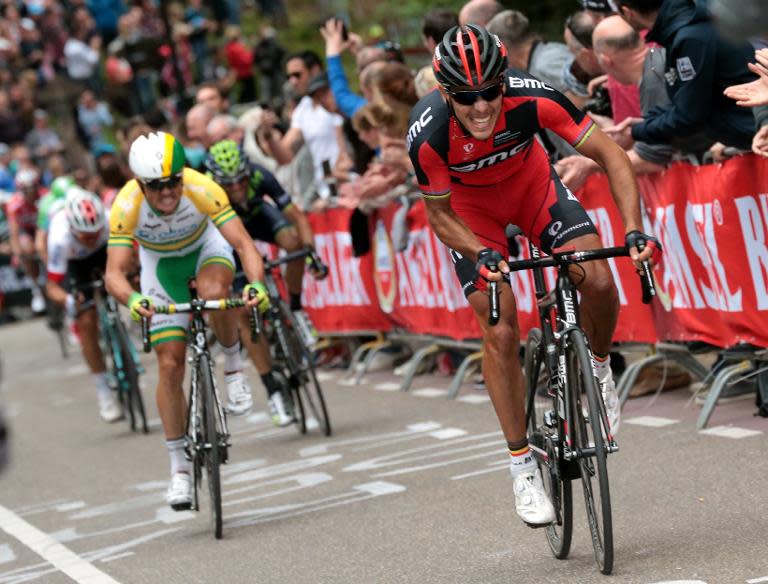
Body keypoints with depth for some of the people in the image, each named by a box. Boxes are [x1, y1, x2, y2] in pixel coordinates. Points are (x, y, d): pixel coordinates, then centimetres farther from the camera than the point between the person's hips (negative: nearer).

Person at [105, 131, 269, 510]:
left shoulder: (201, 189, -35)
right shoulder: (126, 207, -34)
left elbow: (242, 243, -38)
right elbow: (114, 273, -38)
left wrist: (257, 283, -57)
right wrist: (132, 299, -60)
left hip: (205, 248, -1)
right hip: (160, 264, 1)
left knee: (214, 293, -38)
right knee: (170, 365, -5)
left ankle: (233, 365, -8)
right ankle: (179, 468, 6)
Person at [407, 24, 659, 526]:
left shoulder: (532, 98, -34)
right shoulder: (428, 136, -34)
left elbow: (610, 155, -28)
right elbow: (440, 217, -17)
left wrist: (635, 231, -39)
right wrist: (483, 255, -35)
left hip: (533, 187, 1)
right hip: (471, 209, -1)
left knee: (598, 281, -21)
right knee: (500, 334, -10)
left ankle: (599, 371, 10)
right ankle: (523, 466, 2)